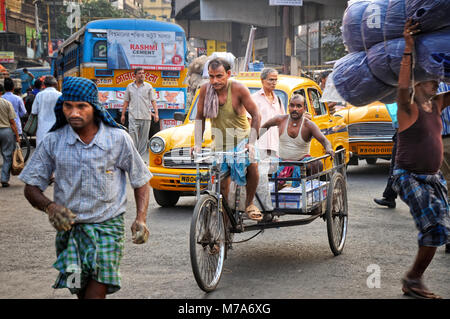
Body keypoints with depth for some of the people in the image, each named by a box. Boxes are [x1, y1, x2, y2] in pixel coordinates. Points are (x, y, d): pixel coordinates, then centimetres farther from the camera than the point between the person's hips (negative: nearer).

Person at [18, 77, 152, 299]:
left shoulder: (119, 139, -3)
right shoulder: (53, 141, -1)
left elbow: (140, 181, 6)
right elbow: (31, 187, 3)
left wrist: (140, 220, -7)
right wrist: (50, 206, -18)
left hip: (108, 225, -2)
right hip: (69, 227, 2)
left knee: (96, 290, -17)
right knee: (81, 291, 3)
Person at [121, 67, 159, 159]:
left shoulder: (148, 86, 8)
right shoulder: (130, 87, 11)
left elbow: (153, 101, 5)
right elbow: (126, 101, 14)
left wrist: (156, 113, -6)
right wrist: (123, 114, 9)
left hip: (146, 117, 0)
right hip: (133, 117, 0)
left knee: (143, 138, 3)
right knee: (133, 136, -11)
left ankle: (141, 157, 10)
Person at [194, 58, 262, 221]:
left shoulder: (238, 88, -19)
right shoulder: (205, 89, -10)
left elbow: (256, 115, -14)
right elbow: (200, 118, 1)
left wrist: (251, 142, -22)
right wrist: (198, 144, -8)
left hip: (241, 138, -3)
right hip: (220, 142, 3)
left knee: (252, 167, -28)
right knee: (221, 183, 1)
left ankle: (249, 204, -6)